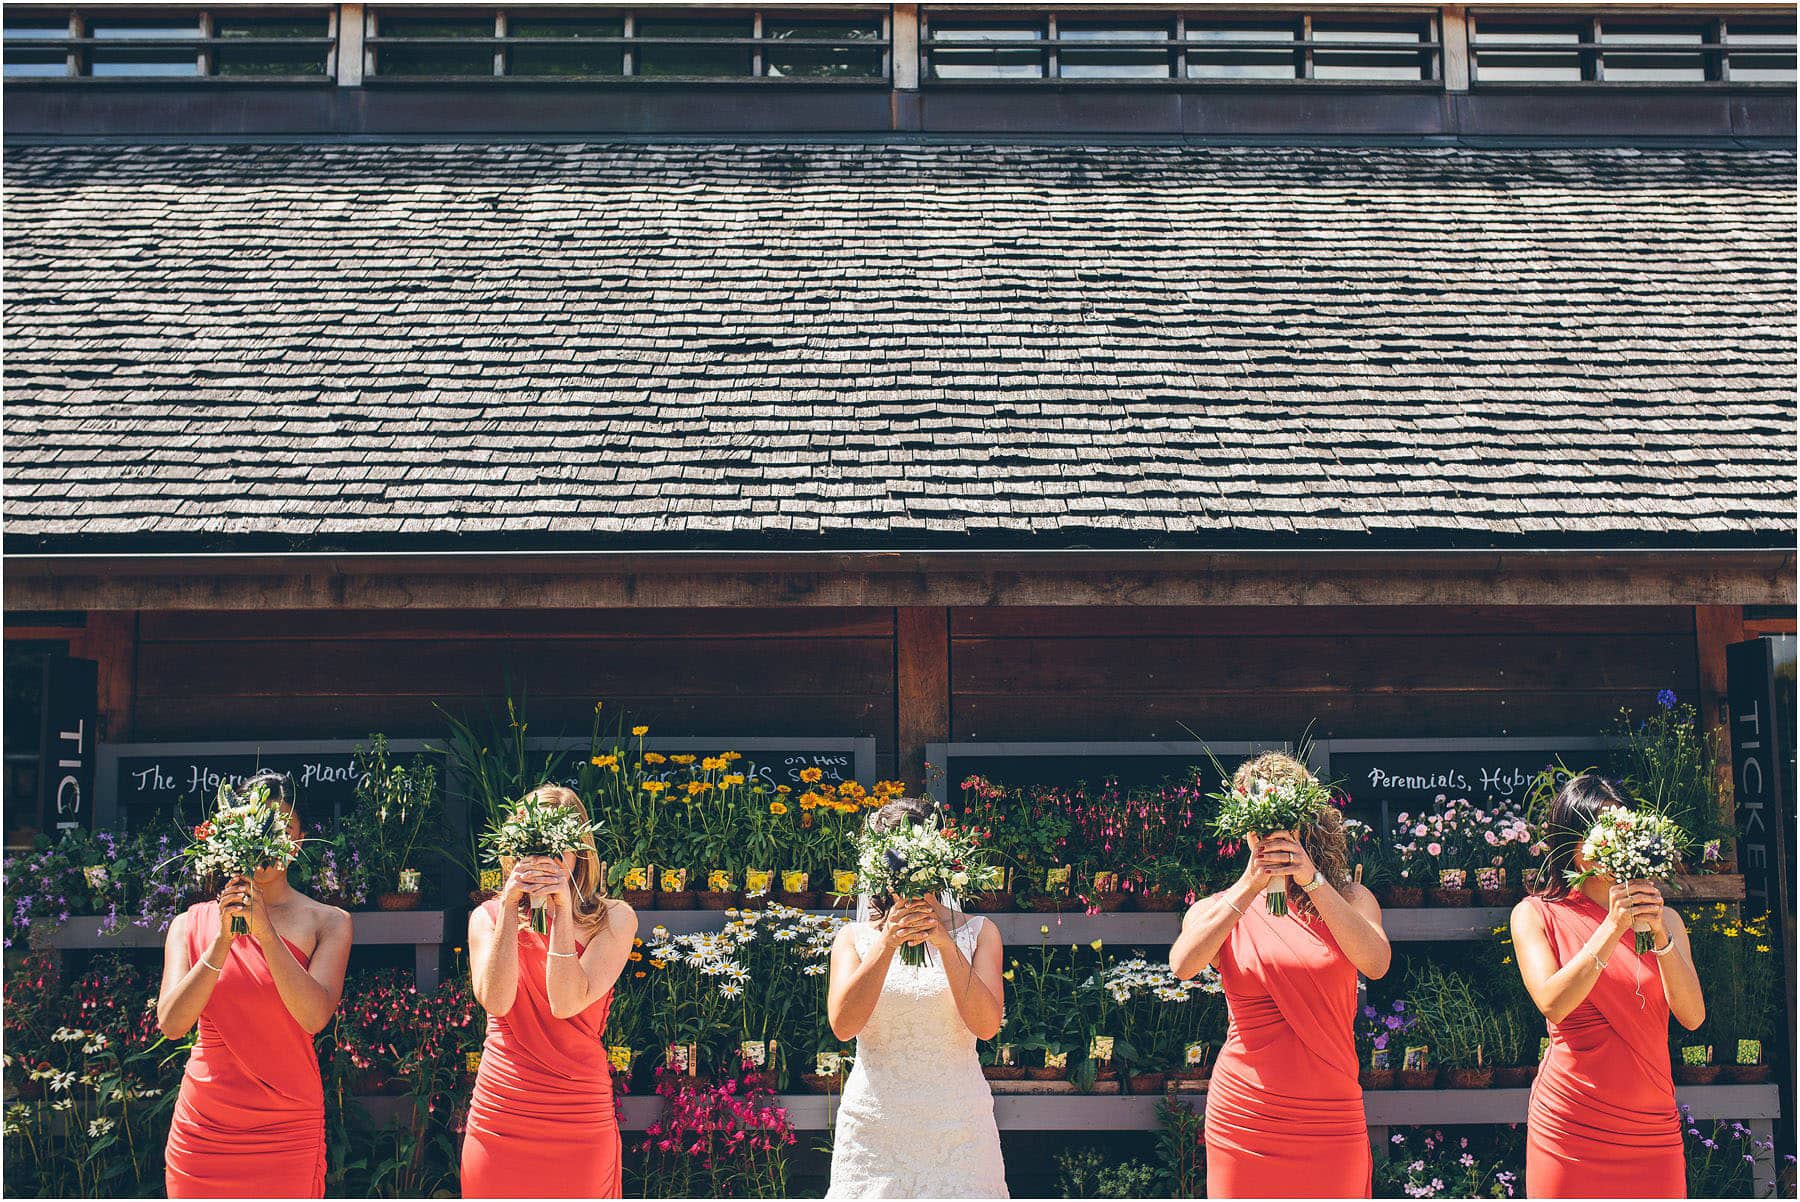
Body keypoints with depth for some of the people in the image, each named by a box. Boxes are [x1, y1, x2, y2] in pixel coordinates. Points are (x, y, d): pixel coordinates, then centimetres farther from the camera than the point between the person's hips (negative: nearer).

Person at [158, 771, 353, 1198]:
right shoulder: (191, 923, 4)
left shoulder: (328, 922, -1)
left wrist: (264, 930, -22)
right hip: (203, 1127, 2)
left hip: (288, 1130, -1)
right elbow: (171, 1022, -8)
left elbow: (314, 1016, -15)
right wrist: (223, 940, -18)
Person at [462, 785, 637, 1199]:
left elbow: (568, 1003, -13)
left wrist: (563, 910, -16)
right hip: (500, 1113, 1)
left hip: (581, 1115, -1)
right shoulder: (488, 916, 6)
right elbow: (495, 1001, -10)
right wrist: (511, 909, -14)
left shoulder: (613, 919, 0)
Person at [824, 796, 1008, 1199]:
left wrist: (946, 945, -18)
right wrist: (887, 943, -19)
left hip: (959, 1123, 0)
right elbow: (843, 1025, -10)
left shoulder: (976, 932, 5)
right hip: (874, 1124, 0)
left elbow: (986, 1026, -8)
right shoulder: (855, 938, 5)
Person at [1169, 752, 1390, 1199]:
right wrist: (1249, 885, -24)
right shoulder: (1216, 910, 4)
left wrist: (1313, 881, -25)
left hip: (1331, 1120, 1)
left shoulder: (1348, 899, 6)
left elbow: (1376, 962, -15)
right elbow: (1182, 965, -17)